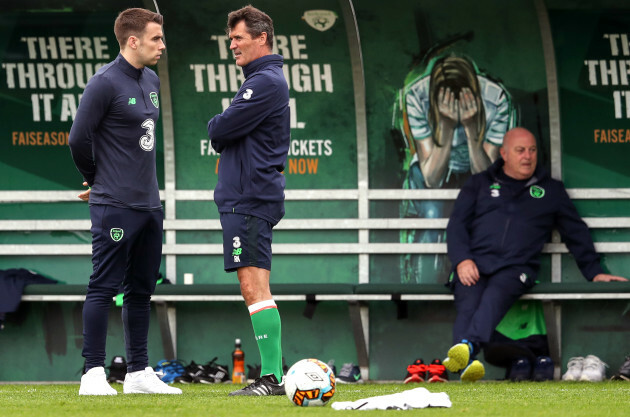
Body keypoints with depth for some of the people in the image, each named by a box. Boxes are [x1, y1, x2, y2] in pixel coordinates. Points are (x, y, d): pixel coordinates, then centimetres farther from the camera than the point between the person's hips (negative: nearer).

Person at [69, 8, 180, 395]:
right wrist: (98, 179, 3)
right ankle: (94, 374, -6)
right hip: (115, 205, -8)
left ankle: (139, 373, 16)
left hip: (149, 203, 8)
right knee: (104, 287, -7)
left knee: (141, 290, 11)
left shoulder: (152, 81, 13)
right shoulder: (105, 83, -13)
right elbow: (79, 138, -12)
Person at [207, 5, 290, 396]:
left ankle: (272, 378, -15)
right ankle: (273, 376, 12)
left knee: (255, 288, -12)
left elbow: (220, 130, -16)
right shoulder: (268, 80, 20)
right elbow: (223, 136, 23)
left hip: (249, 199, -11)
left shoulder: (265, 82, -13)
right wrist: (222, 131, 2)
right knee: (254, 290, 11)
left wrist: (215, 125, 5)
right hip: (247, 197, 11)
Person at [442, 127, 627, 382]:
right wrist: (462, 260, -4)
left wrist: (594, 272, 23)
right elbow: (457, 224, 15)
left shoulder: (551, 191, 26)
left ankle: (469, 346, -64)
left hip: (515, 267, -1)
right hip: (474, 264, 1)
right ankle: (466, 364, -57)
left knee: (495, 294, -38)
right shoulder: (479, 184, 24)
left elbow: (576, 232, 30)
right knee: (468, 304, -33)